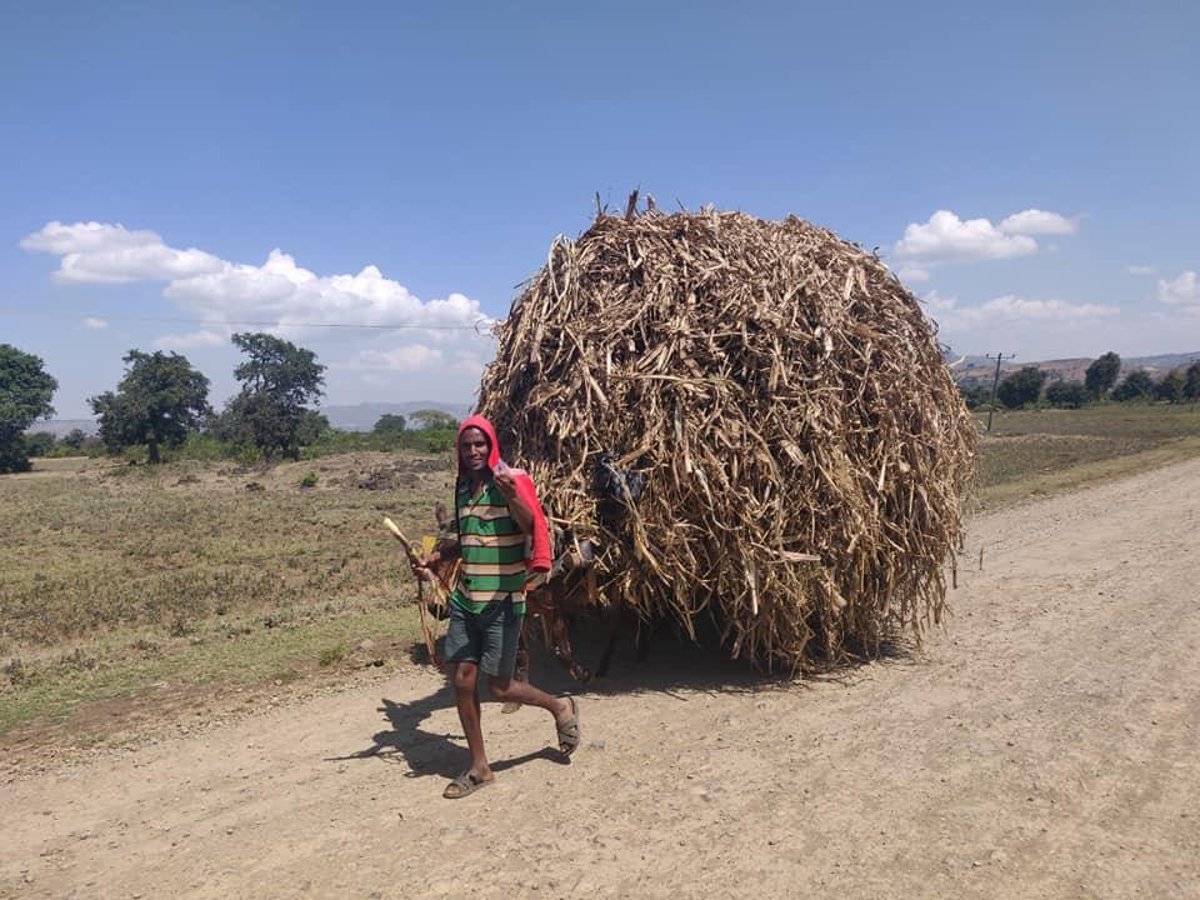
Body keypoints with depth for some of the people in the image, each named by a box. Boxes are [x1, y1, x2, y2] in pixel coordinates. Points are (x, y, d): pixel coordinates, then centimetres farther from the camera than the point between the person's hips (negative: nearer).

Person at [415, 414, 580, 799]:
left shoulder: (513, 480, -12)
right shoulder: (463, 488, 9)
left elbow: (532, 526, -27)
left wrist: (512, 496, -46)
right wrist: (436, 556, 7)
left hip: (502, 602, -6)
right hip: (464, 598, 7)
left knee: (500, 688, -1)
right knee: (462, 680, 6)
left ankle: (561, 707, 27)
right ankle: (479, 767, 21)